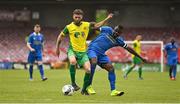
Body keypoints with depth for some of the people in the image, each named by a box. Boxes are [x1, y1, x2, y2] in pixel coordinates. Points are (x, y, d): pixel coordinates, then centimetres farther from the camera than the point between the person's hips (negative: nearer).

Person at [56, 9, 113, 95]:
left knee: (88, 70, -13)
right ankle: (73, 83, -20)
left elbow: (97, 25, 15)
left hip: (83, 51, 3)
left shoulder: (86, 25, 1)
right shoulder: (69, 27, -4)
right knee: (73, 61, -36)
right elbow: (60, 36, 8)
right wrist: (57, 48, 9)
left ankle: (84, 89, 7)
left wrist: (107, 19, 6)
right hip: (72, 50, -2)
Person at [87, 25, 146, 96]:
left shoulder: (118, 41, 3)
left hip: (101, 54, 5)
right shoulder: (107, 30, -6)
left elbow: (129, 49, 9)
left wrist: (140, 57, 11)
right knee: (94, 62, -33)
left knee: (111, 68, -9)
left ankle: (113, 91, -5)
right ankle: (89, 86, -22)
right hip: (92, 49, -5)